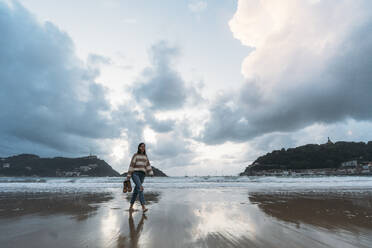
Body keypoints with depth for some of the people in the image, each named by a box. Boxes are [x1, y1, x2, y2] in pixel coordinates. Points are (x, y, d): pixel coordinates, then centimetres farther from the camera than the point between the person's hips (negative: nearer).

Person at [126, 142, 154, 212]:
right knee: (140, 188, -24)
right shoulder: (135, 155, -1)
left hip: (142, 175, 5)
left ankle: (131, 206, 25)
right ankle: (143, 207, -29)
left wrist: (151, 173, -5)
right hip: (135, 174, -5)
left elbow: (148, 165, 9)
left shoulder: (145, 156, 15)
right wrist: (128, 176, -5)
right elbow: (131, 165, -3)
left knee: (136, 191, 9)